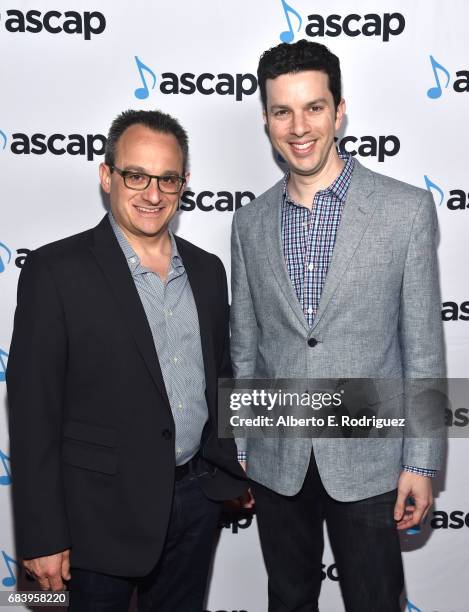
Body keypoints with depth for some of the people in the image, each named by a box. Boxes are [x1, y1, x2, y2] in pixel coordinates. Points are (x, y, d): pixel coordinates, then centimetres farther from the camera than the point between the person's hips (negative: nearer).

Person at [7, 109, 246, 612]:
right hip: (106, 511, -4)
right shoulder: (55, 270, -13)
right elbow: (33, 411, -13)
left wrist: (235, 471, 15)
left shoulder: (207, 270, 4)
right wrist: (43, 536, -12)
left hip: (197, 498, 5)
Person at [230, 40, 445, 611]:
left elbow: (423, 347, -5)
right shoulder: (249, 224, 2)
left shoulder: (407, 208, -7)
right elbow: (243, 348, 7)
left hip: (368, 460, -2)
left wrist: (421, 462, -6)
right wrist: (235, 453, 8)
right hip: (275, 462, 3)